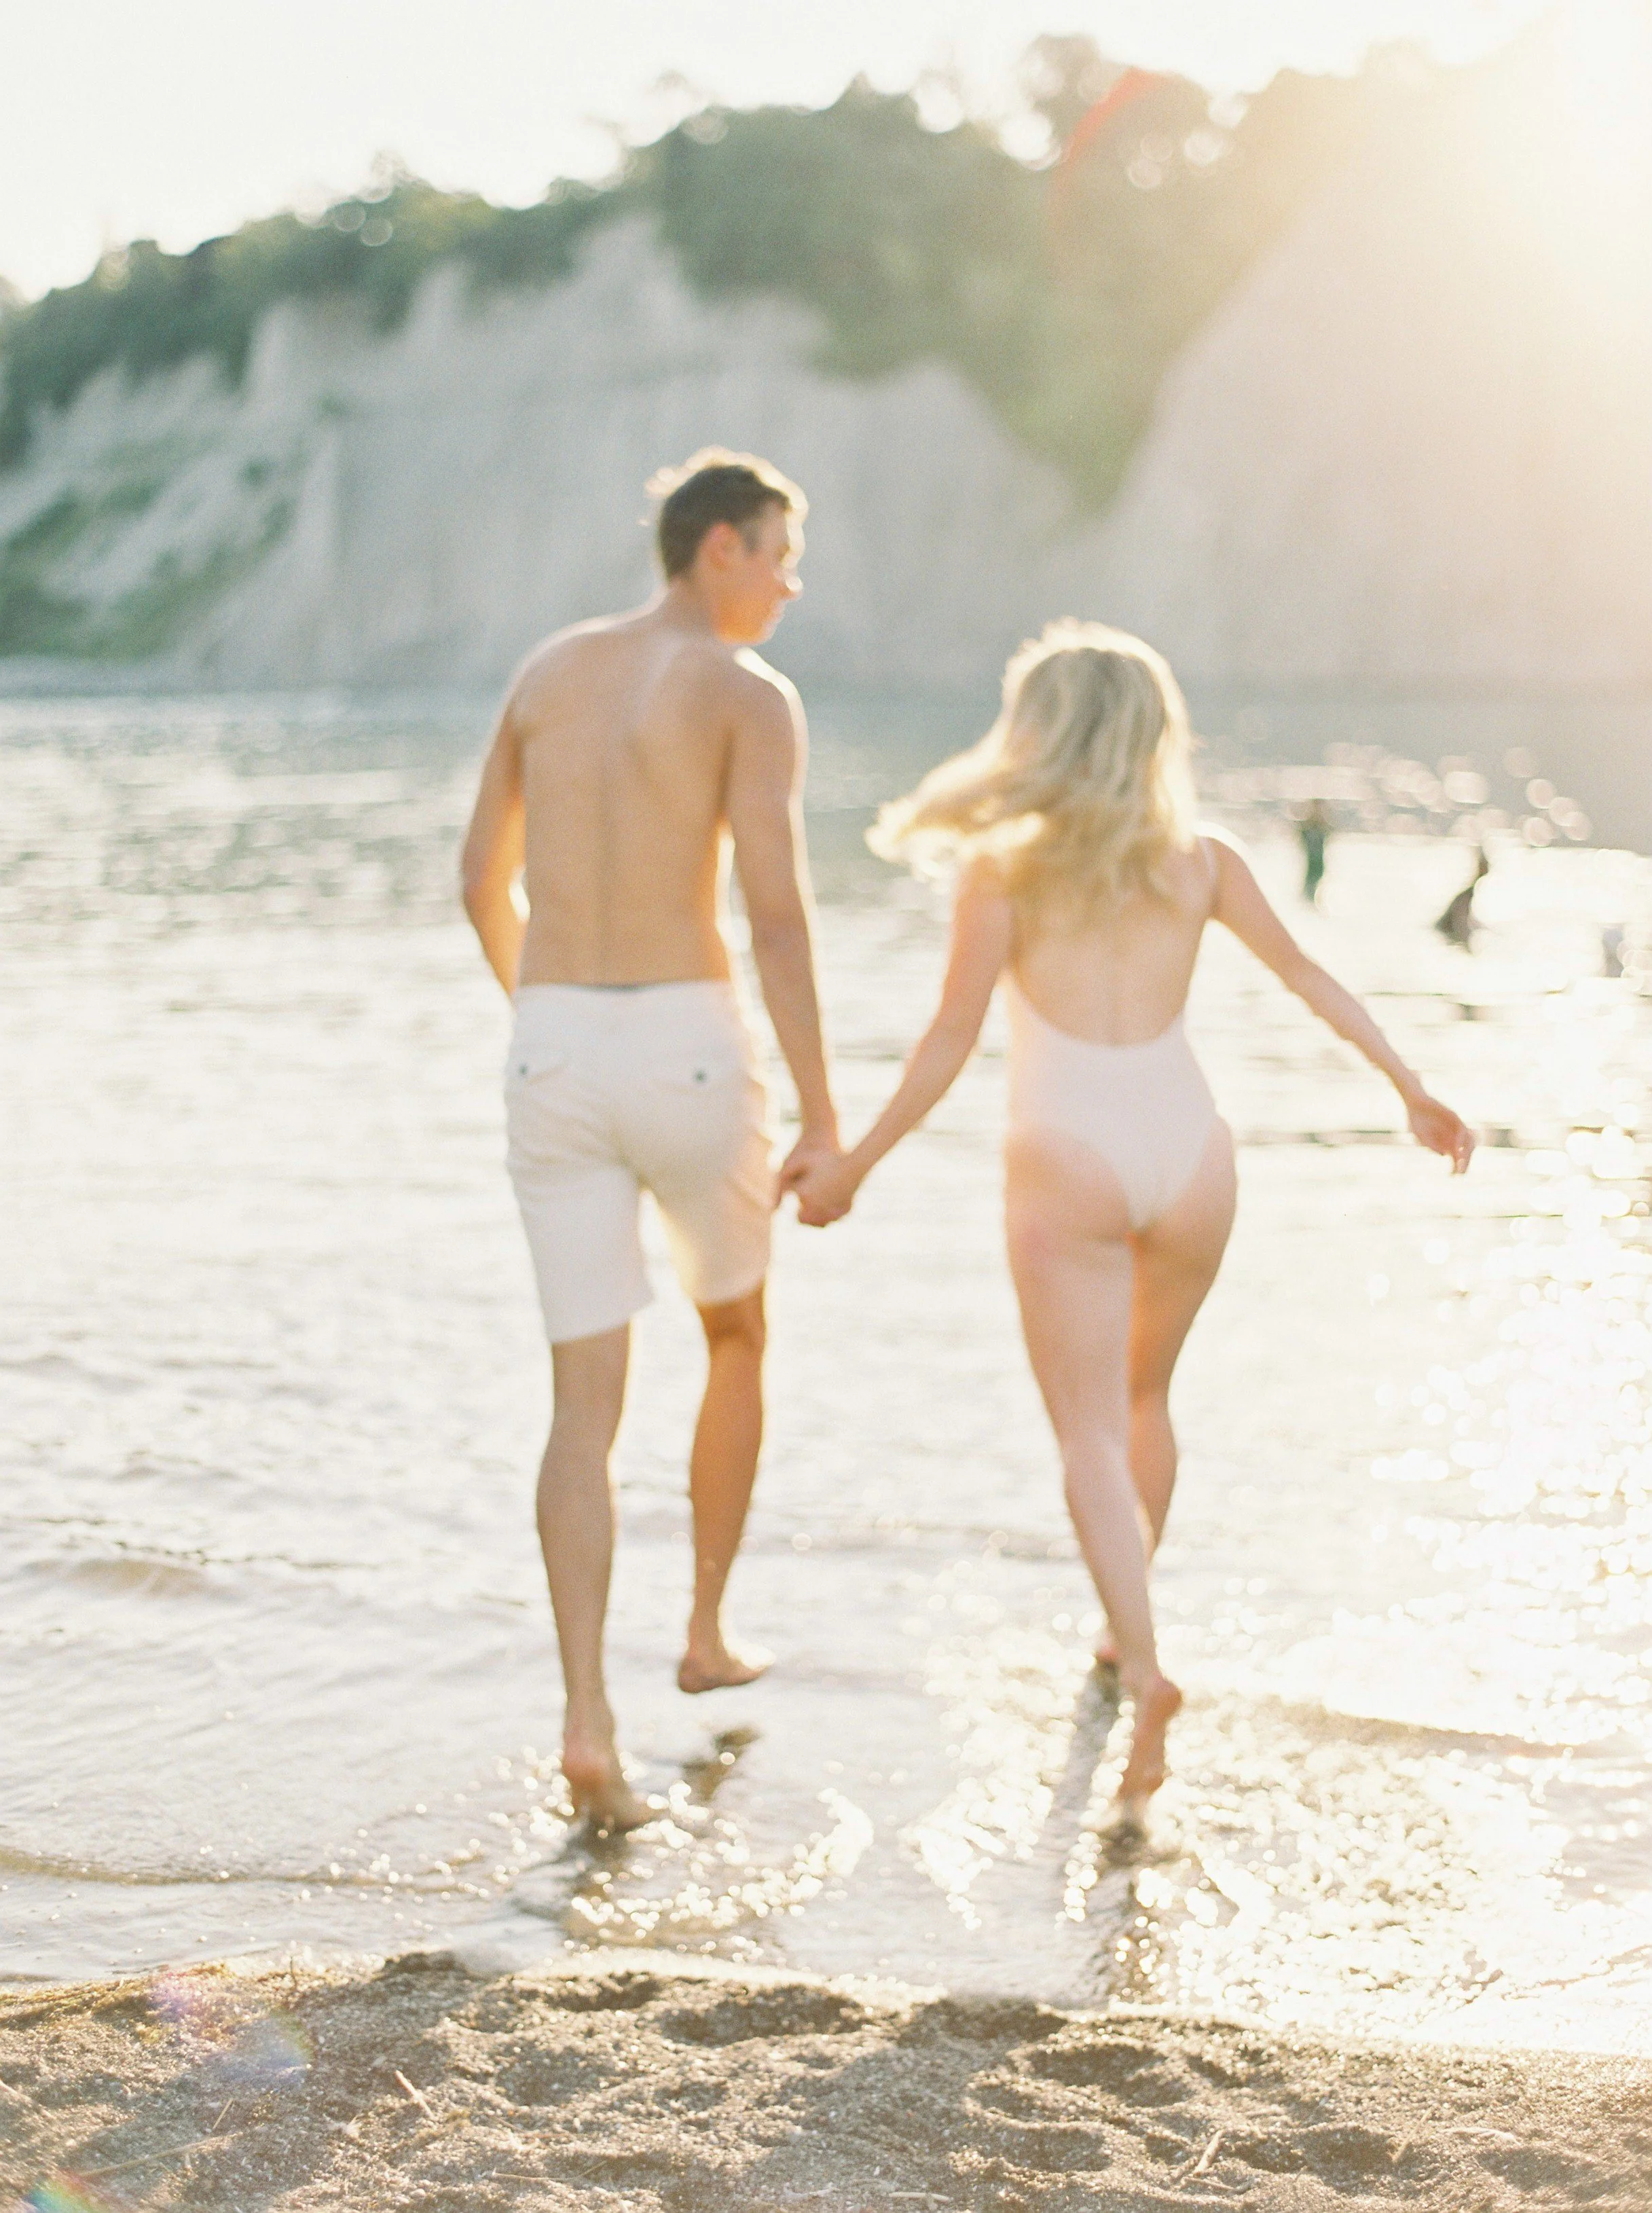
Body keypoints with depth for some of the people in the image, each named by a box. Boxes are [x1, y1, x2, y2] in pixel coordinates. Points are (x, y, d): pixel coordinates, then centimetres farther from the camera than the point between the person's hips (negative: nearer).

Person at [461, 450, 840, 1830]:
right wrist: (822, 1115, -13)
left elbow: (486, 882, 20)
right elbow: (777, 912, -16)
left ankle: (590, 1727, -12)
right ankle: (709, 1633, 33)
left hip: (554, 1060, 4)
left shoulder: (548, 669, 14)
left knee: (587, 1404, 3)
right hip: (689, 1057, -4)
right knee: (738, 1337, 25)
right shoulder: (753, 695, -5)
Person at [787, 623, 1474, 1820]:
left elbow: (952, 1044, -5)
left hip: (1068, 1159, -4)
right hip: (1189, 1145, 4)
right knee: (1145, 1395, 24)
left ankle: (1145, 1667, -19)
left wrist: (855, 1162, 4)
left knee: (1093, 1435, -2)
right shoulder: (1200, 860, 6)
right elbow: (1310, 977, 12)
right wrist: (1414, 1090, 22)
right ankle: (1127, 1626, 36)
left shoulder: (1003, 869, -4)